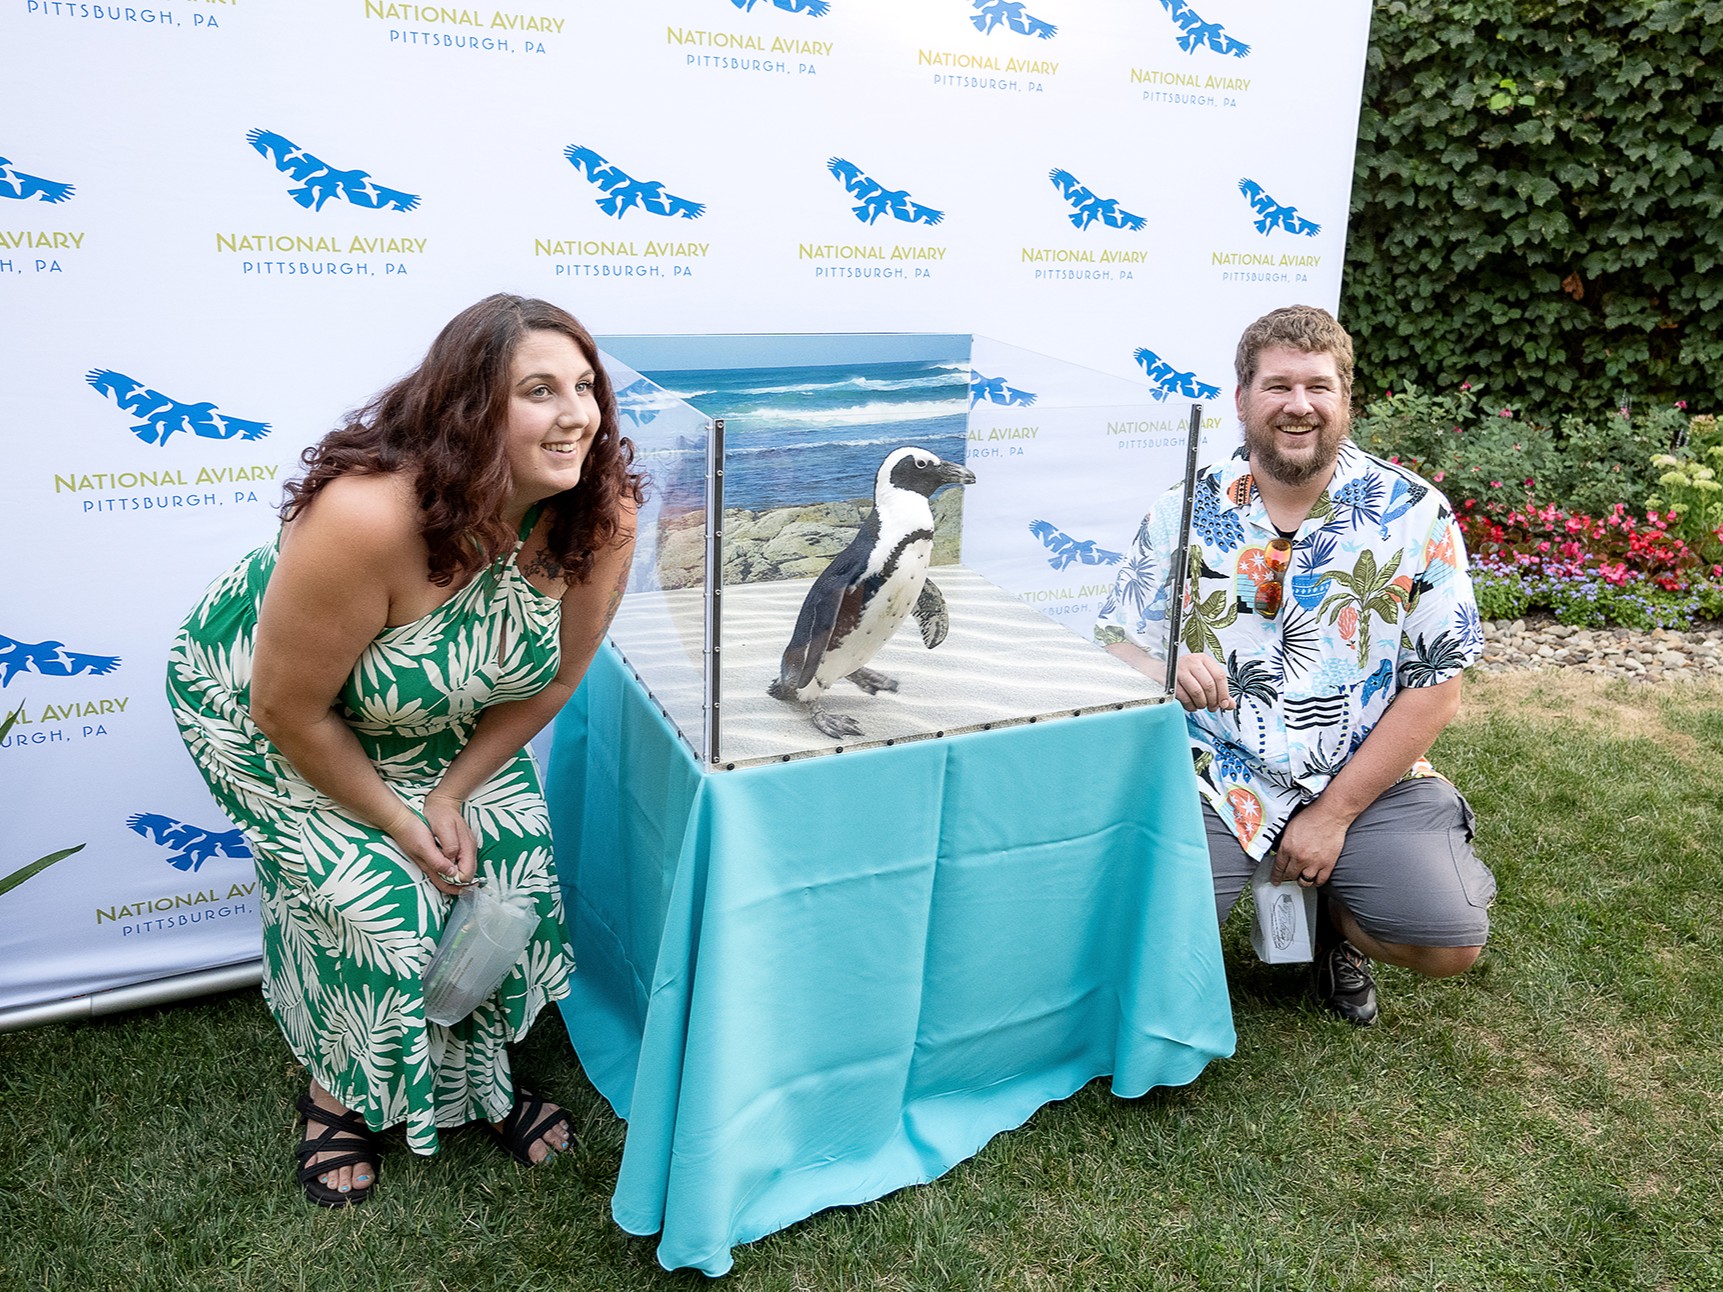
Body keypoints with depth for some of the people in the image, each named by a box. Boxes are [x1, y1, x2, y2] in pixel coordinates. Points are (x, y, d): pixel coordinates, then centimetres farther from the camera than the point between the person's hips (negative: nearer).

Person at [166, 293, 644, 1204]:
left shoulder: (602, 514, -26)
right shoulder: (367, 518, -42)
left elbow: (554, 676, -10)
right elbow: (290, 710, -28)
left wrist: (453, 794, -12)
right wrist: (396, 821, -16)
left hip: (438, 720, 5)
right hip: (259, 705, -5)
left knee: (506, 861, -3)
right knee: (372, 899, -12)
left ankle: (482, 1075, 25)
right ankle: (339, 1095, 20)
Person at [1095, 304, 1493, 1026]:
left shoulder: (1416, 515, -3)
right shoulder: (1186, 511, 0)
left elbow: (1436, 689, -4)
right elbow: (1117, 644, 3)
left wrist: (1335, 812, -10)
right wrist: (1166, 672, -23)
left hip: (1365, 777, 1)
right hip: (1212, 777, 0)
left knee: (1452, 941, -18)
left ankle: (1337, 922, 17)